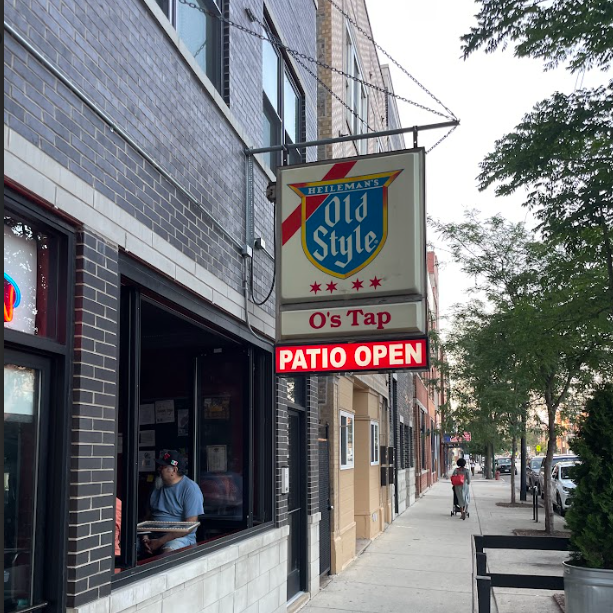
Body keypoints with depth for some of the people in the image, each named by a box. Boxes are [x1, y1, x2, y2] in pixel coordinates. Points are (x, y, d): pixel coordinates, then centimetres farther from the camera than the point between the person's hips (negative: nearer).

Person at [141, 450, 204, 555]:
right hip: (153, 535, 7)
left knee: (168, 553, -40)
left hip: (180, 537, -7)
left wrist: (159, 542, -16)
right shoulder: (158, 487, 15)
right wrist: (145, 537, -4)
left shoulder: (190, 488, -7)